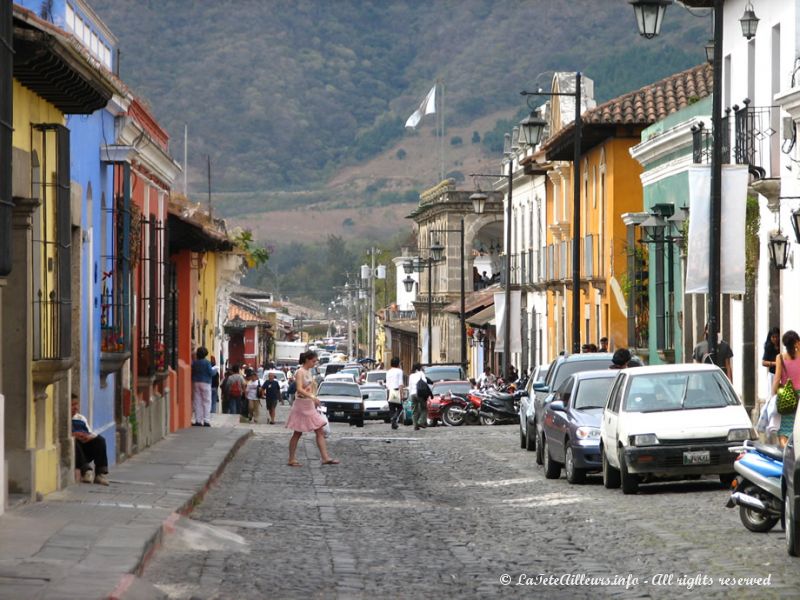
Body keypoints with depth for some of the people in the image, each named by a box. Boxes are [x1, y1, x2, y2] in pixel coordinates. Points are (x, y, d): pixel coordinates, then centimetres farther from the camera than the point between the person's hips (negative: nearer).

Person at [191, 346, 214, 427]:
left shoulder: (194, 362, 2)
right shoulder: (206, 362, -11)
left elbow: (191, 373, 6)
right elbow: (211, 373, -12)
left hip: (195, 383, 4)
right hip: (205, 383, -4)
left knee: (197, 402, 7)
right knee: (206, 402, 1)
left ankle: (198, 420, 5)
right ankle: (206, 421, -5)